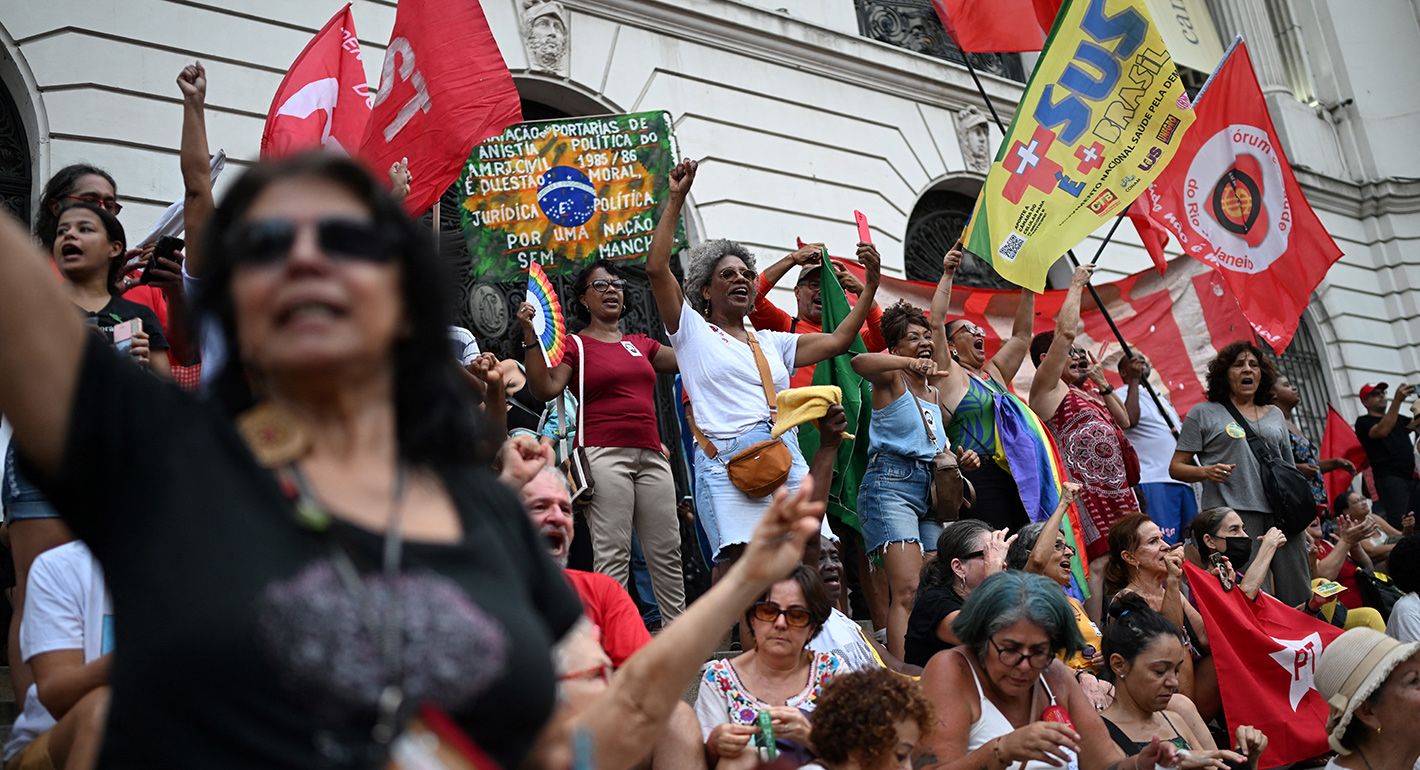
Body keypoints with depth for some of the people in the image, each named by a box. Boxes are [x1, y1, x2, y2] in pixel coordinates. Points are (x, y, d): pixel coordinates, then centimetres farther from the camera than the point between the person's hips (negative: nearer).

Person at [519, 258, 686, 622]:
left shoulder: (641, 344, 21)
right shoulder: (574, 345, 6)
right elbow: (545, 388, -9)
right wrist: (530, 334, -15)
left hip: (650, 455, 6)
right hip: (604, 454, -5)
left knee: (667, 551, 6)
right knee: (612, 553, -11)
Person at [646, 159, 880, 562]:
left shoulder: (772, 342, 26)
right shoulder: (693, 332, 12)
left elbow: (837, 340, 21)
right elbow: (656, 268, 1)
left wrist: (870, 285, 16)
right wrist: (676, 199, 2)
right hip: (727, 462, -5)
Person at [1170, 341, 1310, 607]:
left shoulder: (1275, 415, 23)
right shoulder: (1203, 413, 9)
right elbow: (1176, 467, 5)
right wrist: (1206, 472, -14)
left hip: (1280, 512, 5)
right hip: (1232, 512, -4)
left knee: (1298, 593, 0)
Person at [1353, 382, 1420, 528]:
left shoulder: (1398, 419, 27)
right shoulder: (1364, 422, 6)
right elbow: (1382, 431, -14)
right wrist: (1397, 400, -18)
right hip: (1390, 478, -6)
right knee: (1398, 525, -19)